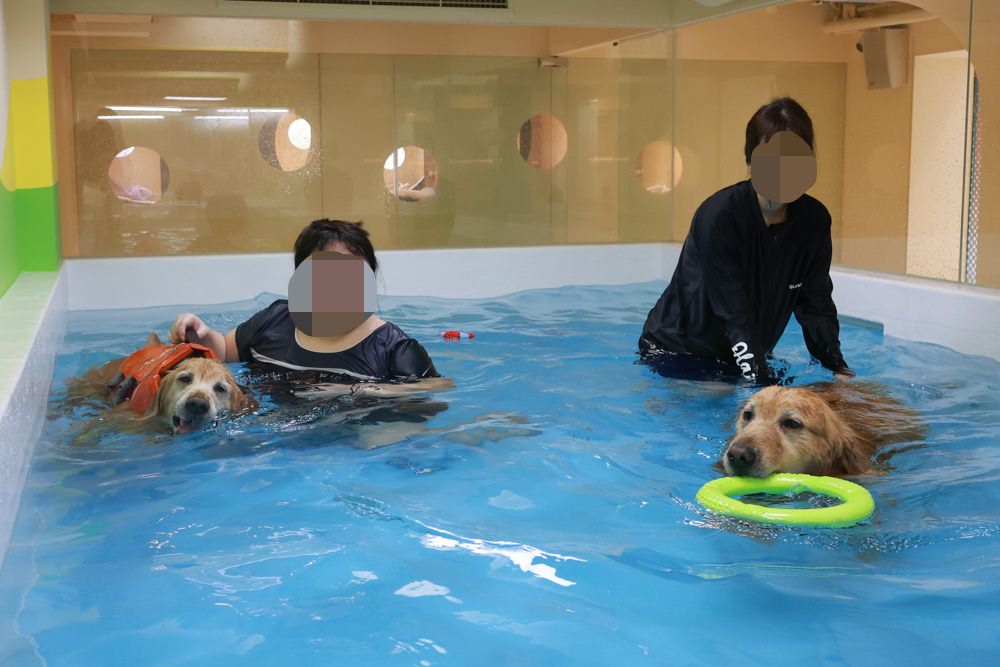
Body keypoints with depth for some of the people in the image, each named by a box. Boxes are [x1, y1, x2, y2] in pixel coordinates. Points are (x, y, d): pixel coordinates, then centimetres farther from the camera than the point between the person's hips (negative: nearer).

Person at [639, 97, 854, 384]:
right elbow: (736, 317, -28)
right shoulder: (718, 217, -25)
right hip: (677, 351, -6)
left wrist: (839, 368, -14)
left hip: (744, 359, 6)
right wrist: (764, 385, -33)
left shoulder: (814, 220, -6)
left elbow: (816, 306, -1)